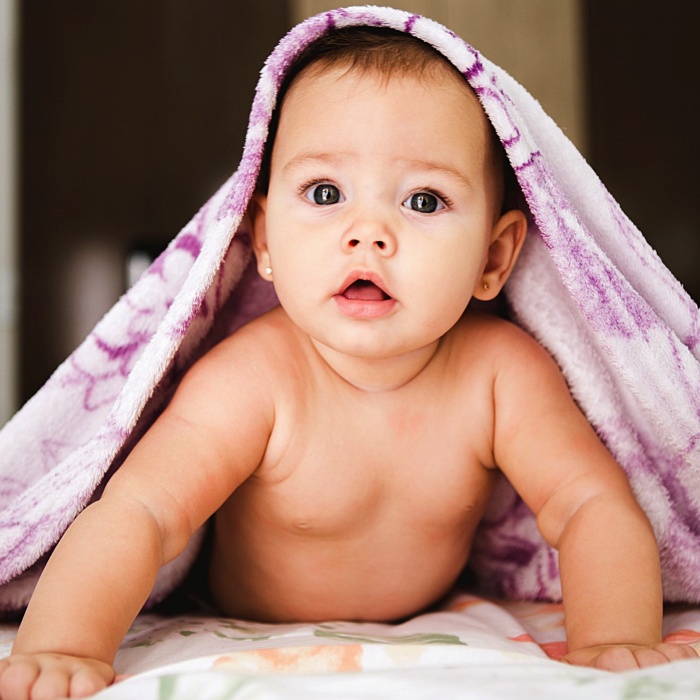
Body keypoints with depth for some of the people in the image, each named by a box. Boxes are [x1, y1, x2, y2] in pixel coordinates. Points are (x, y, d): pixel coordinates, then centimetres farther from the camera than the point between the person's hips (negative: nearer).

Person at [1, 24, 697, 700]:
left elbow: (595, 507, -27)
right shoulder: (251, 383, -33)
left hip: (429, 635, 3)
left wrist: (612, 643, -46)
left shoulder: (503, 371, -25)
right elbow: (133, 515, -39)